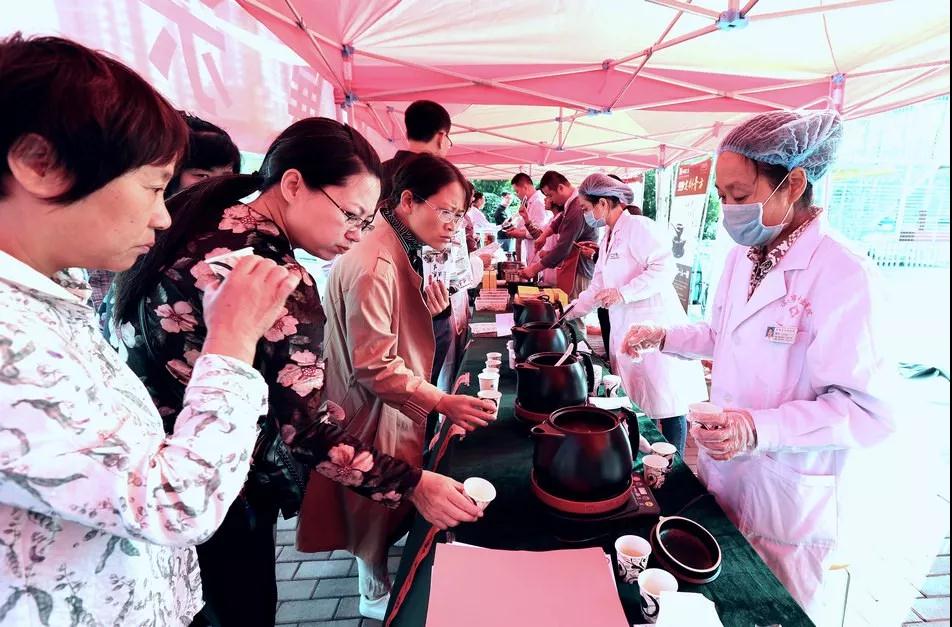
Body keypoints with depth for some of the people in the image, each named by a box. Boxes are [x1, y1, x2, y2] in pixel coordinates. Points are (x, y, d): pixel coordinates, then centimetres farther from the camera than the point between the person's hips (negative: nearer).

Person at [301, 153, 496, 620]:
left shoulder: (401, 252, 4)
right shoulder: (373, 266, -28)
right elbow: (374, 367, -29)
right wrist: (442, 403, -29)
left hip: (397, 405, 9)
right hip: (374, 413, -9)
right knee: (378, 508, 14)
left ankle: (380, 574, 49)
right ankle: (377, 595, 39)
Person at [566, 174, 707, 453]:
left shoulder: (638, 226, -10)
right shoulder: (607, 239, 17)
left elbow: (665, 268, -20)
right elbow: (598, 288, 22)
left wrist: (624, 293, -25)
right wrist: (567, 314, 22)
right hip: (625, 330, 9)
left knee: (667, 407, 0)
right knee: (633, 406, 13)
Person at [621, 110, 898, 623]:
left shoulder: (843, 276, -23)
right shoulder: (742, 256, 1)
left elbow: (867, 411, -24)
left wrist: (758, 428, -35)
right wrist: (663, 337, 1)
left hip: (791, 494, -6)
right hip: (725, 468, 7)